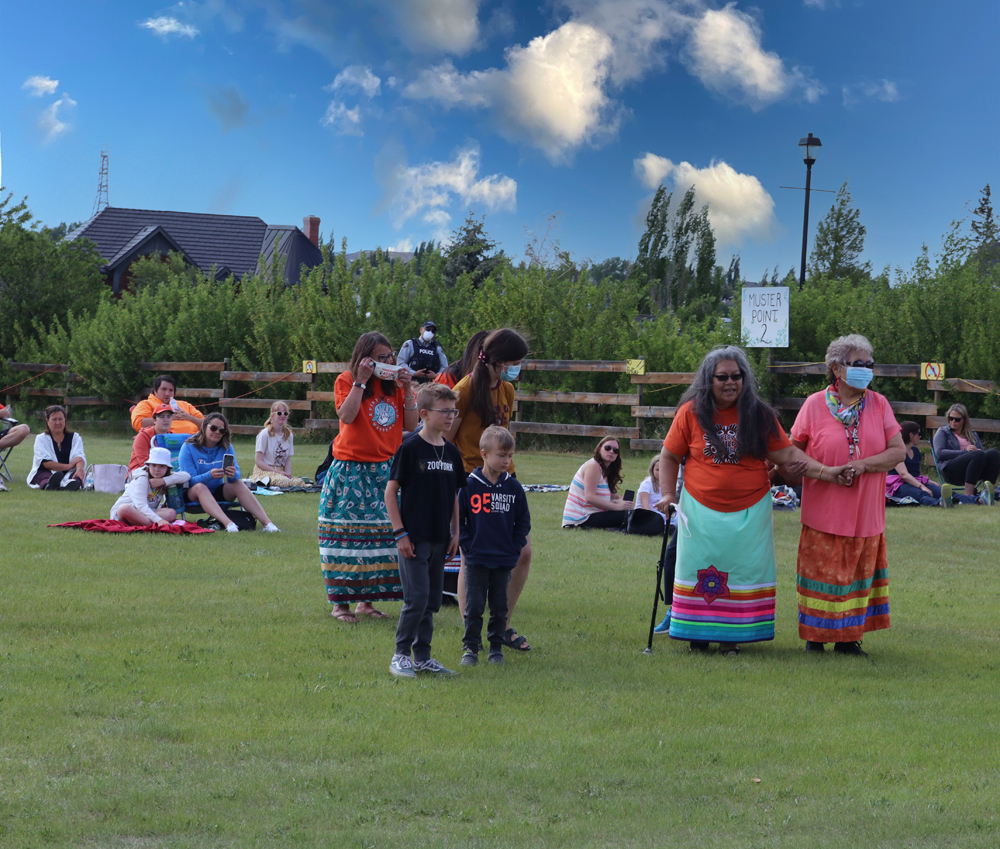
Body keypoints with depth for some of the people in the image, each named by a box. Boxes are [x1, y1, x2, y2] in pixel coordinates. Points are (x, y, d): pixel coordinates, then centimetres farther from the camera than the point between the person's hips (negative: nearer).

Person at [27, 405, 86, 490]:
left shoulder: (75, 437, 15)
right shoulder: (41, 439, 11)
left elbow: (79, 456, -7)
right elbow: (45, 463, -5)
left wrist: (80, 469, -32)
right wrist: (68, 466, -19)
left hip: (68, 474, 1)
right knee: (45, 475, -38)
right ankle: (48, 484, -75)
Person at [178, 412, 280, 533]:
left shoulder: (226, 447, 2)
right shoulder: (188, 448, -11)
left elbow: (237, 472, -8)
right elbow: (190, 480, -19)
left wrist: (233, 474, -34)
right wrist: (209, 475, -39)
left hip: (217, 493, 4)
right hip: (193, 494, -4)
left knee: (238, 484, -22)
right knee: (200, 487, -36)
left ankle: (266, 522, -33)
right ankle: (227, 523, -57)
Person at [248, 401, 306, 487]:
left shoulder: (289, 435, 11)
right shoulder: (265, 434, -7)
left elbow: (288, 460, 12)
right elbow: (258, 461, -11)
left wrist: (288, 474, -10)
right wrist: (278, 472, -17)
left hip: (280, 471, 7)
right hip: (264, 471, -7)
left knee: (300, 482, -25)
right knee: (283, 481, -39)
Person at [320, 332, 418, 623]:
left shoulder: (395, 384, 9)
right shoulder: (346, 381, -1)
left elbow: (411, 425, 2)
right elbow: (346, 416, -19)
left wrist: (407, 388, -7)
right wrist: (361, 381, -19)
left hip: (386, 469, 4)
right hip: (351, 471, -4)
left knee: (381, 533, 1)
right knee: (347, 533, -5)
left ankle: (366, 600, 11)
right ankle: (339, 602, 2)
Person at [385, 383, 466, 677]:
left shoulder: (451, 452, 9)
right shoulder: (410, 449, -10)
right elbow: (391, 491, -9)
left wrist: (455, 533, 11)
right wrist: (400, 533, -12)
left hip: (439, 539, 6)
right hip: (414, 538, -6)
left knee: (432, 601, 9)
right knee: (416, 598, -10)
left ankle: (423, 657, 18)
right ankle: (400, 655, 2)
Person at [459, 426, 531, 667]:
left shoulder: (513, 488, 2)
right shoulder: (469, 486, -6)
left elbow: (523, 522, 9)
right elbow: (457, 519, 0)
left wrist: (514, 548, 1)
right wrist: (467, 545, -7)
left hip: (504, 560, 2)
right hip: (476, 560, -2)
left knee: (499, 606, 8)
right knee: (474, 606, 0)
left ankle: (496, 647, 19)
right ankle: (470, 647, 10)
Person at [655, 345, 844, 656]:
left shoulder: (759, 415, 1)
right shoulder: (691, 412, -2)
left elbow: (787, 453, 2)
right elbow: (669, 456, 7)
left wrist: (825, 471, -8)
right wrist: (667, 494, -2)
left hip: (749, 511, 1)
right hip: (702, 510, -1)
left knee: (742, 570, 0)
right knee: (703, 571, 3)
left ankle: (732, 636, 8)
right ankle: (699, 633, 14)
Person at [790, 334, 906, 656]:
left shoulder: (878, 404, 4)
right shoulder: (815, 405, -2)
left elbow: (898, 451, -2)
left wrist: (861, 465, -14)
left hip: (865, 514, 3)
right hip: (824, 512, -3)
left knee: (858, 573, 6)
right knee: (822, 573, 1)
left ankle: (848, 638, 15)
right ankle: (816, 637, 13)